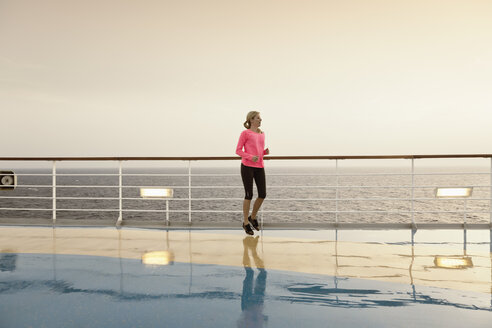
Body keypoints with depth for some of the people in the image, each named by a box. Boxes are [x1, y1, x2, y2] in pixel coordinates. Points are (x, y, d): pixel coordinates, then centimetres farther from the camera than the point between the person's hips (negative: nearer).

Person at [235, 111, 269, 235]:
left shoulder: (262, 134, 16)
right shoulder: (245, 133, -2)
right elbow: (238, 151, -3)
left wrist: (266, 152, 1)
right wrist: (250, 157, -18)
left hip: (259, 167, 6)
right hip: (247, 166, -6)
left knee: (262, 194, 0)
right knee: (249, 195, -2)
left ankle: (253, 217, 23)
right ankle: (246, 222, 13)